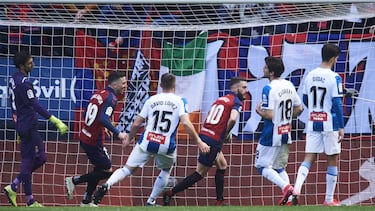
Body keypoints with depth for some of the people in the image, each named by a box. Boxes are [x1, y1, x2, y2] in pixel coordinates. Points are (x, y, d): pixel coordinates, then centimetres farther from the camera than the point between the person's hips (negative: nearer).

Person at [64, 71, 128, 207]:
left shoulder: (99, 94, 11)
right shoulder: (111, 98, -16)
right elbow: (104, 119, -29)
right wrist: (117, 134, -28)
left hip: (84, 137, 9)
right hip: (94, 142, -9)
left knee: (99, 169, 21)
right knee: (107, 171, 2)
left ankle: (86, 201, 23)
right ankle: (74, 180, 1)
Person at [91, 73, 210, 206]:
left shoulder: (151, 100, 8)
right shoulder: (180, 101, 0)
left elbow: (137, 123, 9)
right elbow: (186, 123, -14)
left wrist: (129, 139, 26)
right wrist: (199, 142, -9)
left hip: (146, 143, 1)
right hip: (166, 147, -1)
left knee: (128, 169, 2)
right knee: (166, 170, 27)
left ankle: (107, 185, -25)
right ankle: (151, 202, 25)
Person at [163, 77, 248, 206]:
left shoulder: (220, 99, 20)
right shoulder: (236, 102, -5)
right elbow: (232, 119, -23)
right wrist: (227, 133, -6)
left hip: (204, 134, 8)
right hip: (213, 141, -8)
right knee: (200, 173, 0)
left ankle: (220, 202, 21)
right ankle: (170, 193, -1)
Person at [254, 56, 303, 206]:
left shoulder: (269, 89, -19)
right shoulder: (289, 86, 5)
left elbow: (269, 115, -23)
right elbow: (299, 108, 11)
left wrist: (259, 111, -3)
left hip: (271, 136, -8)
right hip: (286, 134, 8)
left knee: (263, 166, 3)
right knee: (279, 167, 18)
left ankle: (286, 187, -15)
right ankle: (290, 196, 5)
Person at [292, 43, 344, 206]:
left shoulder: (310, 76, 5)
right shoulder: (334, 78, -12)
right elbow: (337, 103, -14)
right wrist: (341, 127, -10)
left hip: (313, 123, 5)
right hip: (330, 124, -5)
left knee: (309, 158, 4)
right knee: (332, 160, 7)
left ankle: (297, 188, -20)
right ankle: (329, 199, 11)